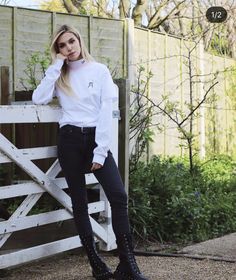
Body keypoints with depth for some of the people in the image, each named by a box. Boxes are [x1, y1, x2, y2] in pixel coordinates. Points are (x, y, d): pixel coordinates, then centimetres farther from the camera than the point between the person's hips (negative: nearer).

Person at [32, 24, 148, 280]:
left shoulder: (100, 70, 5)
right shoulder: (59, 76, 11)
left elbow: (106, 111, -3)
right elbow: (38, 99, -7)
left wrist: (100, 151, -11)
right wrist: (55, 67, -5)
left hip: (95, 138, -2)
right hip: (70, 140, 2)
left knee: (119, 196, -15)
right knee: (79, 202, 3)